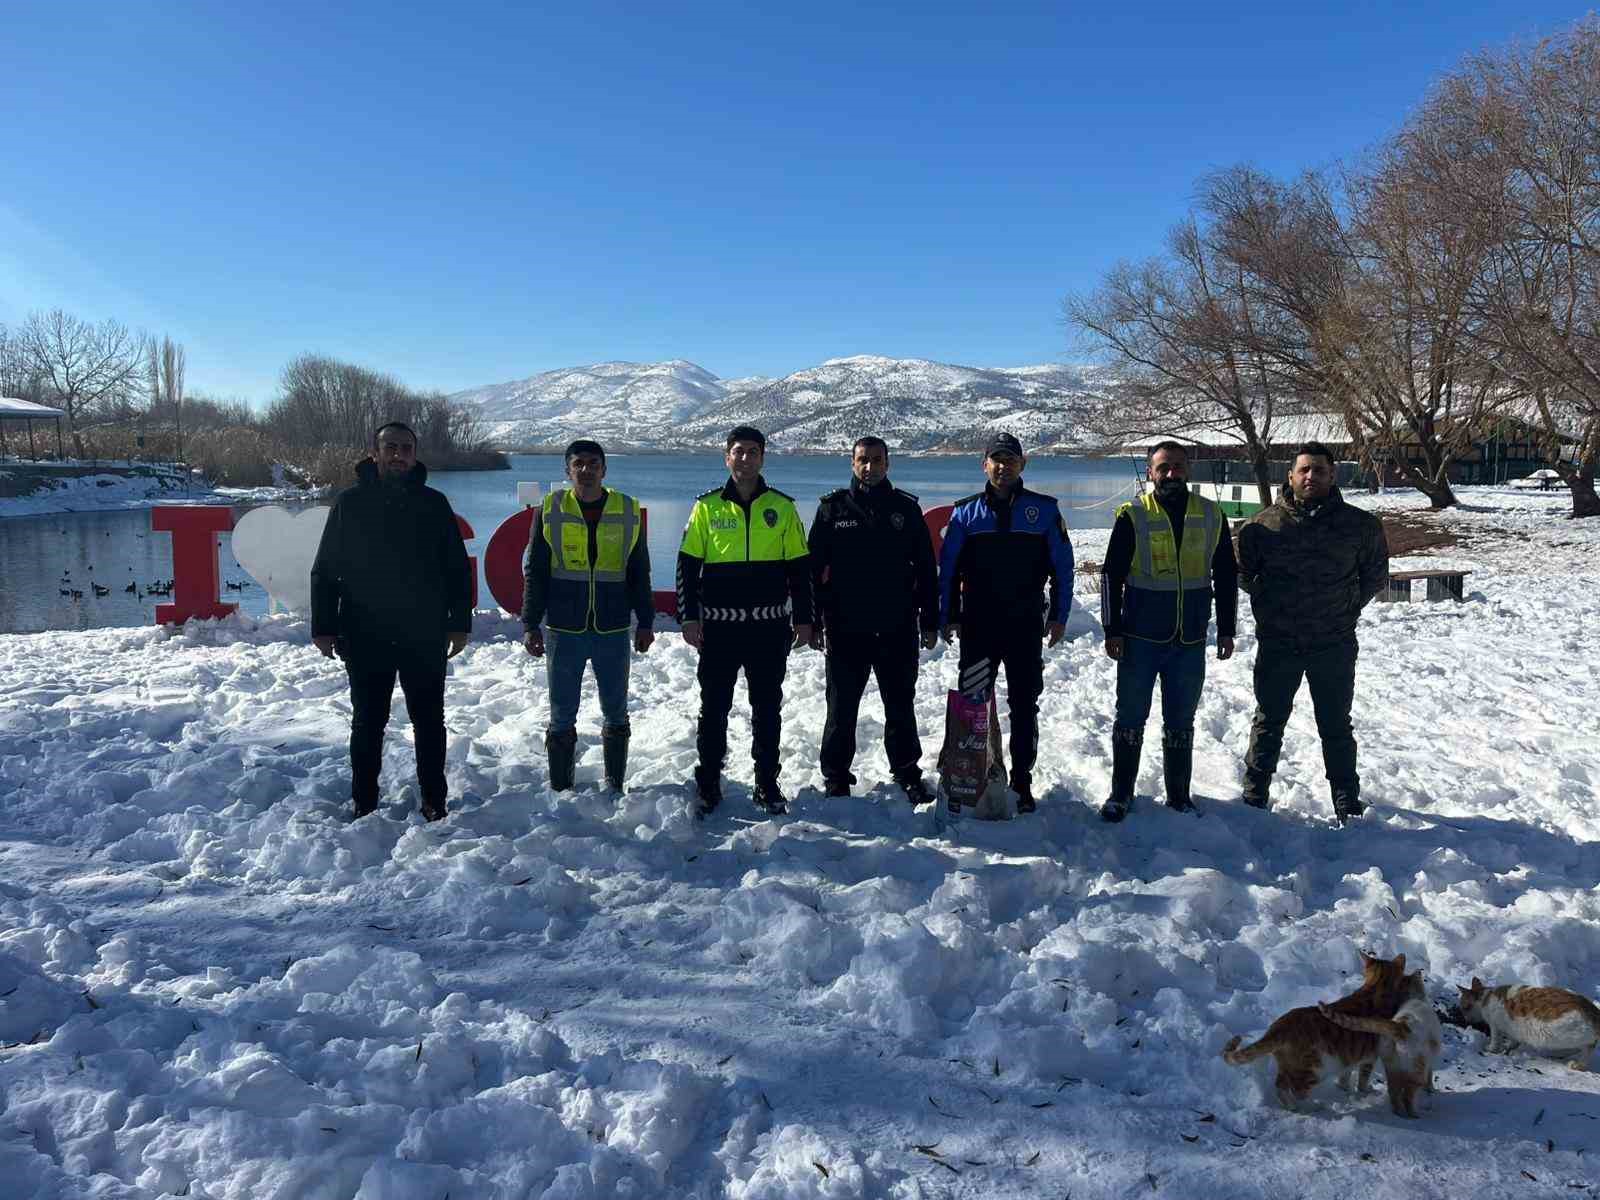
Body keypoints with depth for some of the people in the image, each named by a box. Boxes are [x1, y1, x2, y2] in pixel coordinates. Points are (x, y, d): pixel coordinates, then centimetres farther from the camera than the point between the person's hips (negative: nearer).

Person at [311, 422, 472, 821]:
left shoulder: (434, 503, 4)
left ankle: (434, 800, 21)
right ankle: (364, 803, 21)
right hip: (365, 637, 0)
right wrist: (324, 627, -2)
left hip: (426, 636, 1)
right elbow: (325, 570, 3)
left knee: (429, 721, 9)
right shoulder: (351, 502, 2)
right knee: (368, 722, 9)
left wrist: (459, 624, 2)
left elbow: (458, 569, 6)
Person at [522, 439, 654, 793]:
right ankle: (560, 790, 19)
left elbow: (639, 573, 9)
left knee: (616, 712, 10)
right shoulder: (550, 509, 1)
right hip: (563, 630, -1)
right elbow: (534, 572, 3)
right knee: (562, 715, 7)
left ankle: (615, 787, 23)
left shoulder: (628, 511, 4)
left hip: (613, 630, 1)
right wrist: (530, 624, -2)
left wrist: (645, 622, 4)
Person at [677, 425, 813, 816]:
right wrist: (689, 617, -3)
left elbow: (799, 567, 8)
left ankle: (766, 785, 20)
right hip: (718, 626, 0)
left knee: (767, 709, 9)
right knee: (714, 708, 6)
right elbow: (687, 566, 5)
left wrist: (803, 618, 4)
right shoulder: (707, 506, 4)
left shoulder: (781, 506, 5)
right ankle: (708, 784, 18)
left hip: (770, 626, 1)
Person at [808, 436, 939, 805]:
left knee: (901, 706, 11)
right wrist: (813, 621, -2)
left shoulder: (906, 508, 5)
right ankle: (836, 778, 18)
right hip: (845, 629, -1)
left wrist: (930, 621, 5)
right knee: (842, 708, 6)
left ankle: (907, 774, 25)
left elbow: (926, 568, 8)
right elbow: (813, 567, 2)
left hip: (897, 629, 1)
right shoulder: (833, 507, 2)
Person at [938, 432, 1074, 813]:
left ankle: (1022, 782, 18)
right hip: (978, 625, 1)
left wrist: (1059, 616, -1)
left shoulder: (1043, 510, 1)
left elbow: (1062, 567, 3)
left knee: (1024, 706, 7)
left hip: (1026, 625, 0)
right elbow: (948, 569, 5)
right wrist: (947, 617, 1)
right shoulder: (965, 512, 3)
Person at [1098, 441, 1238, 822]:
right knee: (1131, 718, 5)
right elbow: (1111, 575, -3)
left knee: (1181, 722, 11)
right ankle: (1121, 794, 16)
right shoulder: (1133, 516, -4)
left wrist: (1226, 629, 8)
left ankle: (1179, 795, 23)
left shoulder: (1211, 516, 5)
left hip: (1191, 642, 2)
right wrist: (1112, 630, -7)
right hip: (1140, 639, -2)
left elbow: (1227, 575, 11)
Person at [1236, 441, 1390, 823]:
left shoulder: (1360, 525, -2)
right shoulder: (1263, 524, -4)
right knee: (1268, 723, 10)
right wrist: (1268, 605, 5)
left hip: (1335, 645, 0)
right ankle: (1254, 798, 21)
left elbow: (1376, 574, 11)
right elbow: (1244, 572, 9)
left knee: (1336, 726, 12)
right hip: (1277, 645, 0)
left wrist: (1347, 608, 6)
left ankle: (1347, 803, 25)